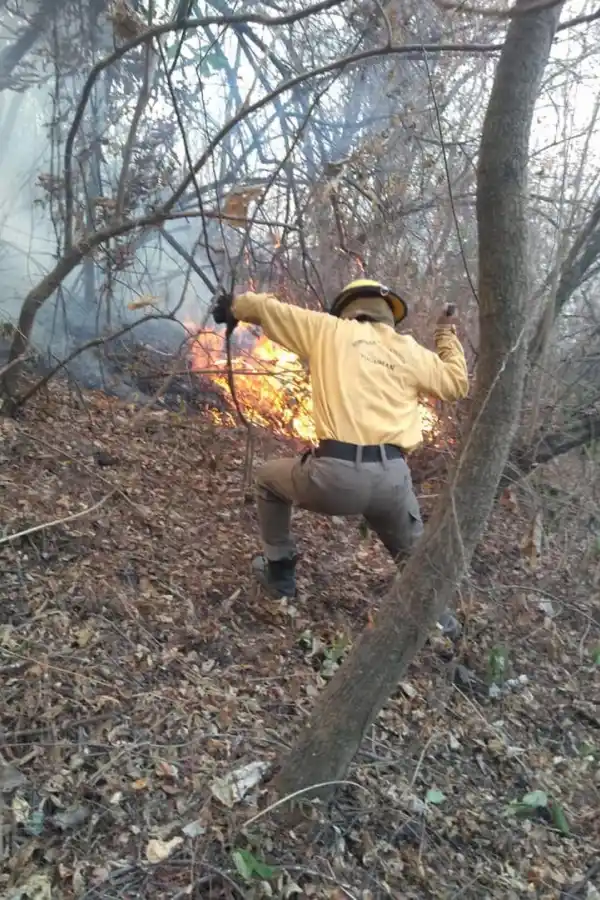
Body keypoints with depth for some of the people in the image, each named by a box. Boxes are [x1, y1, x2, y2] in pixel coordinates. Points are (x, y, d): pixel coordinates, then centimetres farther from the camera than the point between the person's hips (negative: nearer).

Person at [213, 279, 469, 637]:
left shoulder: (328, 328, 11)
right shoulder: (411, 350, 16)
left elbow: (265, 308, 16)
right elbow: (457, 383, 24)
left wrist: (234, 306, 36)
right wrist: (448, 336, 37)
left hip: (334, 474, -3)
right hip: (391, 477, 3)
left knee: (269, 477, 30)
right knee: (413, 550, 33)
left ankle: (279, 570, 37)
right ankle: (437, 616, 38)